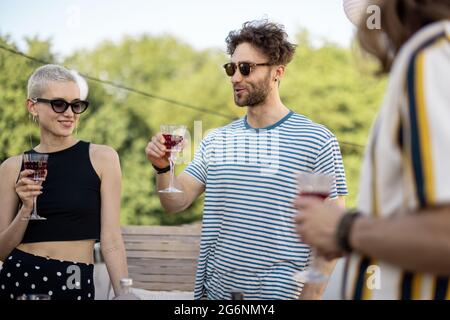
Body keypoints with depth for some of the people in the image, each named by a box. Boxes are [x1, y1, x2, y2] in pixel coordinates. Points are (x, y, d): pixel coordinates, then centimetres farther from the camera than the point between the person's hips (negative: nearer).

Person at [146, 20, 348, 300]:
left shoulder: (318, 142, -10)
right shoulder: (216, 141, 5)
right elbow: (176, 203, 2)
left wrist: (309, 296, -14)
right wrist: (162, 169, -17)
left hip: (280, 292, -4)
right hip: (217, 289, 5)